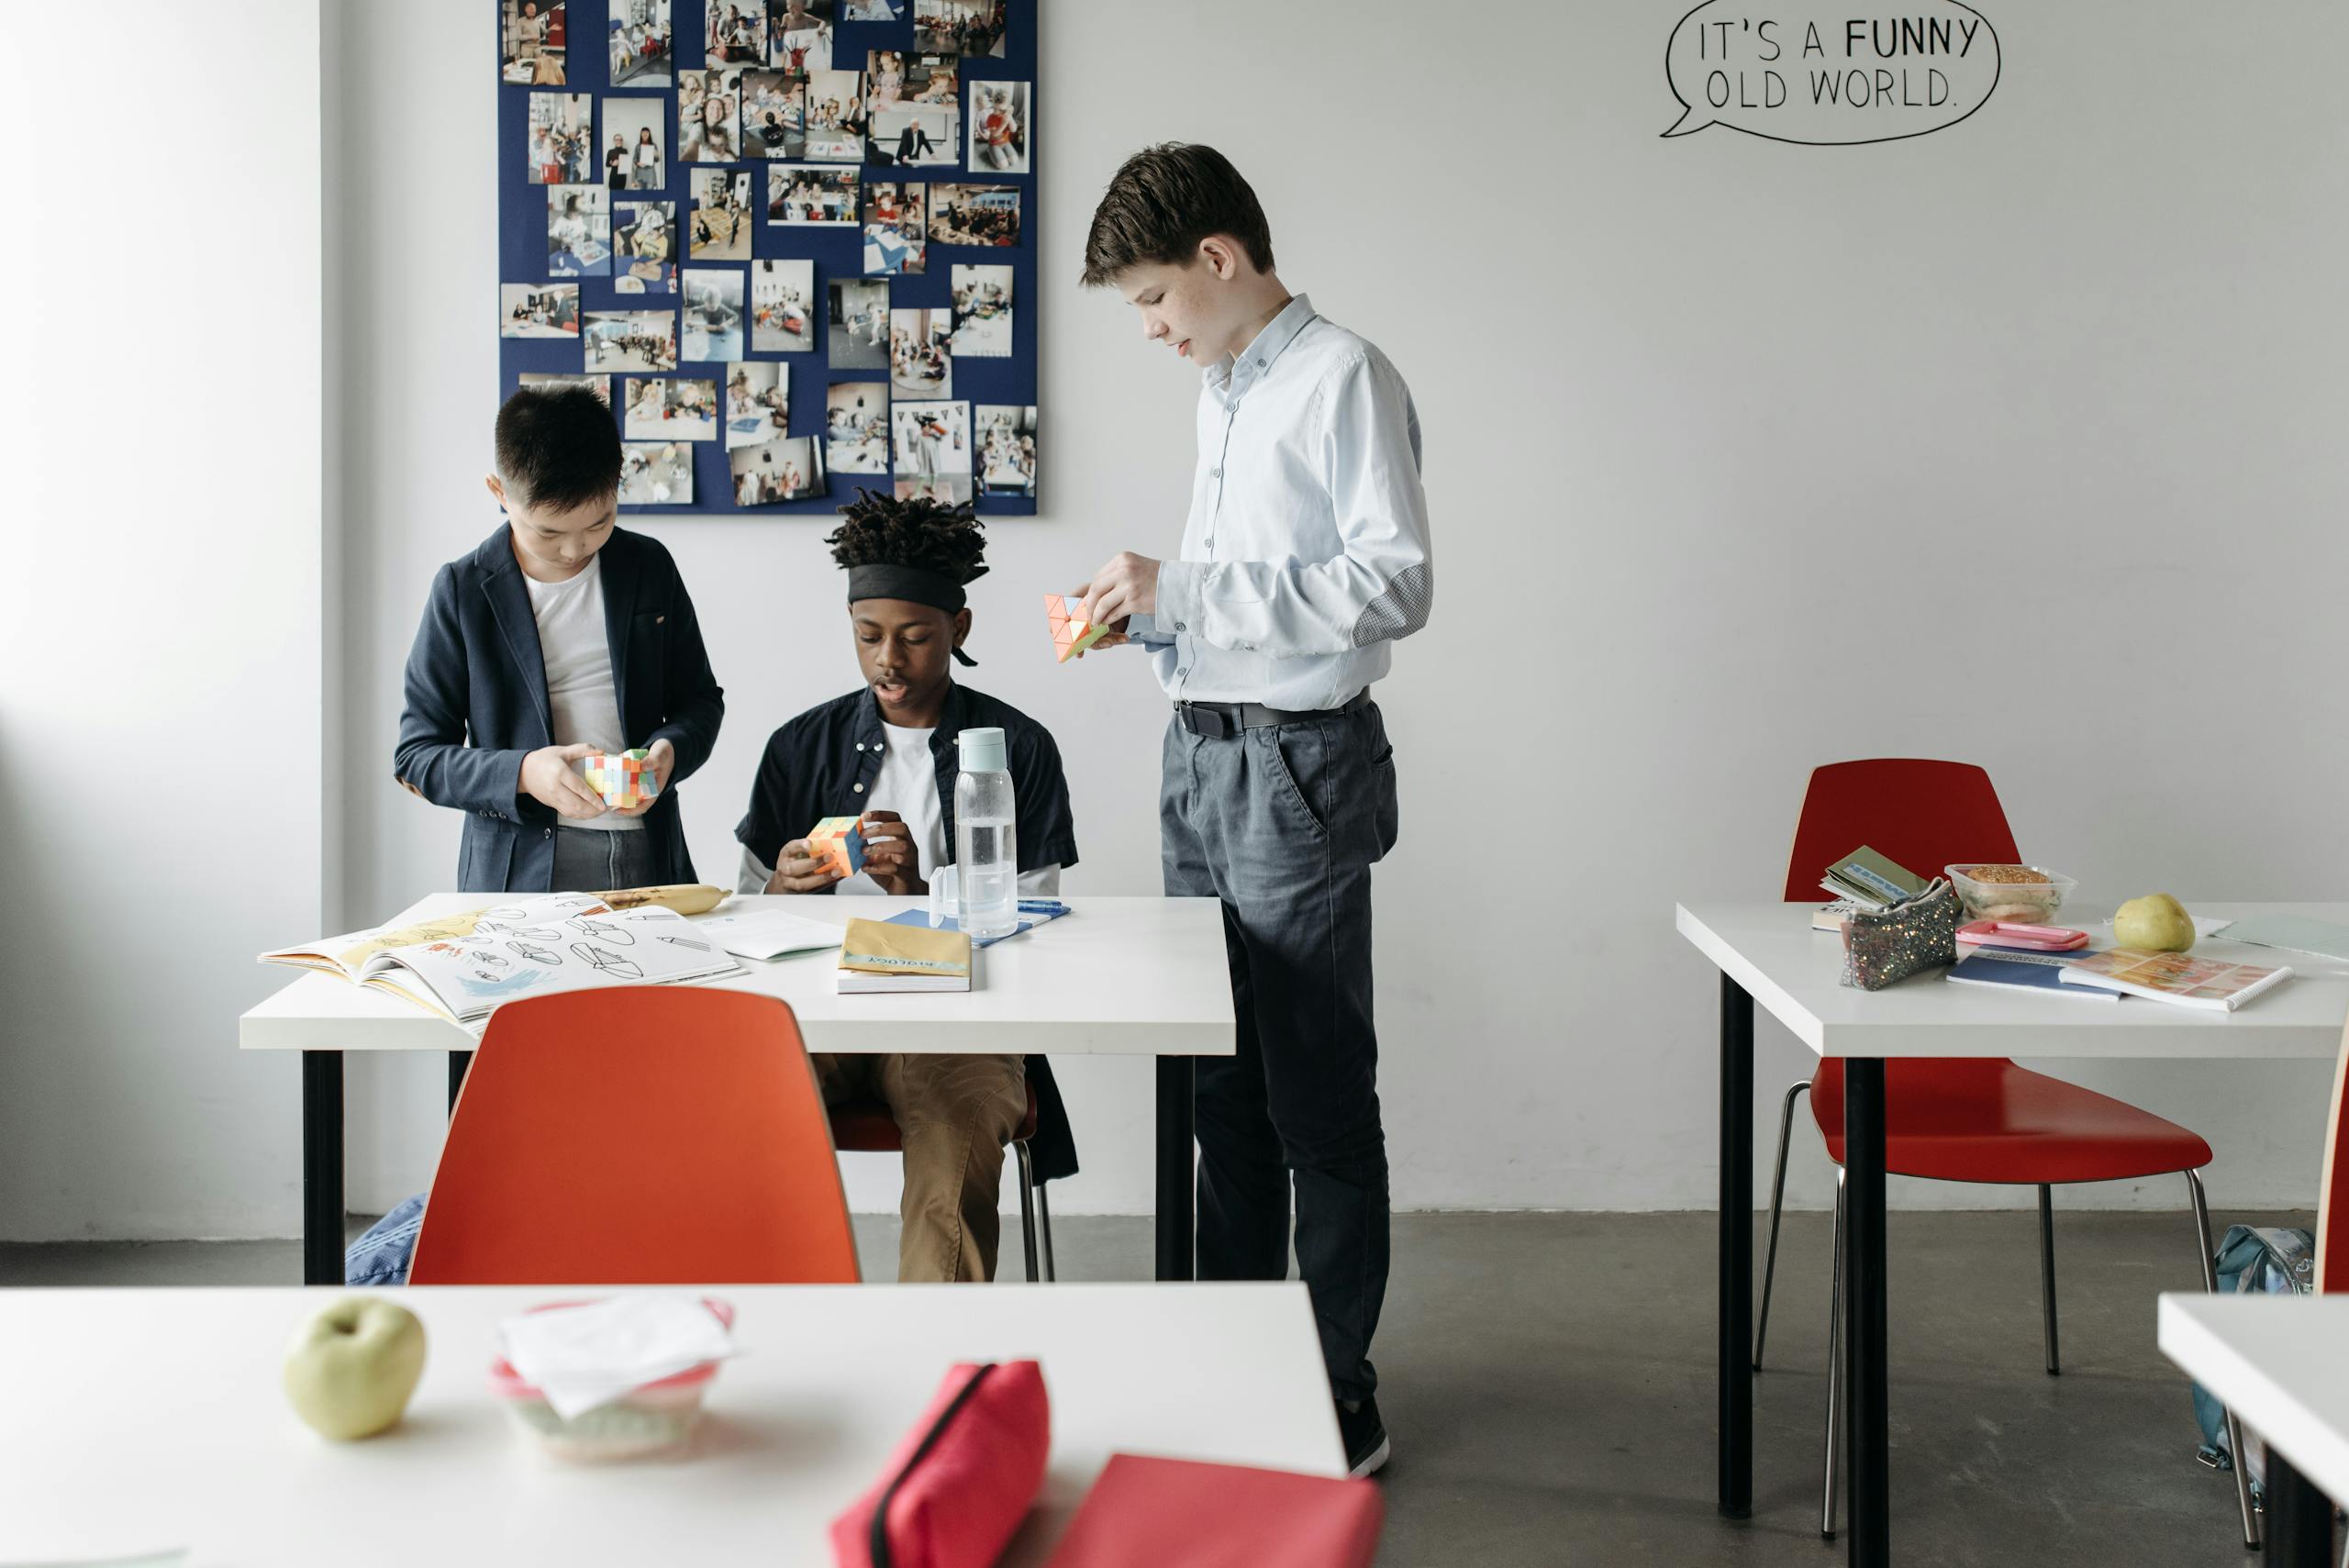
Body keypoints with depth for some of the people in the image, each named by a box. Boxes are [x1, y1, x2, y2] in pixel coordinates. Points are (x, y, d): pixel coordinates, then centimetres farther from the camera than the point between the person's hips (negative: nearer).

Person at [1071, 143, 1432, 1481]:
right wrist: (1145, 611, 7)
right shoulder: (1223, 392, 17)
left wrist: (1186, 590, -20)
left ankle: (1341, 1396, 8)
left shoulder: (1344, 377, -10)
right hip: (1202, 756, 9)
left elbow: (1396, 584, -19)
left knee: (1318, 1097, -2)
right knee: (1220, 1084, 14)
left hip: (1297, 767, -9)